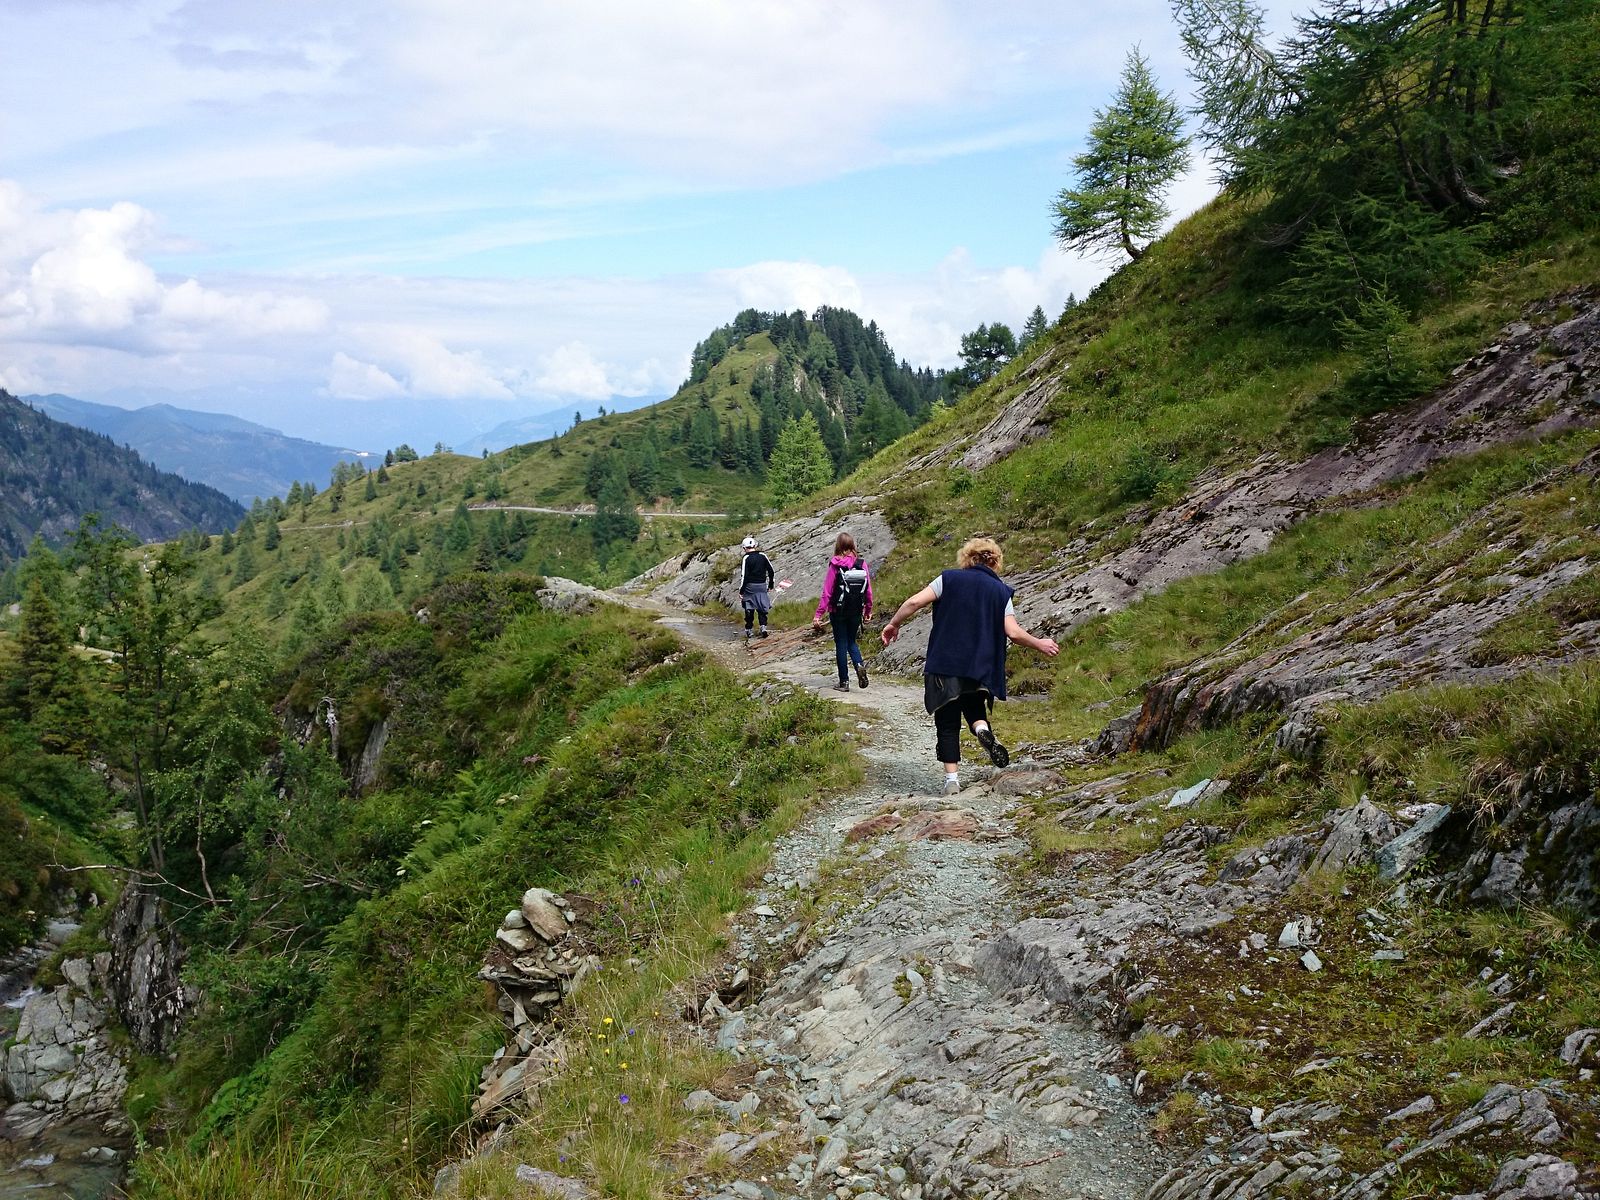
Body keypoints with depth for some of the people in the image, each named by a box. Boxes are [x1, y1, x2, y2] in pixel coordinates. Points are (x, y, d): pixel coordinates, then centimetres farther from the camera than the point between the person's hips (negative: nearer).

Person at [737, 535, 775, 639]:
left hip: (750, 586, -3)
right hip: (762, 586, 3)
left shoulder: (746, 558, -11)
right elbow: (771, 571, 7)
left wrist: (741, 591, -7)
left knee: (749, 609, 8)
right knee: (762, 608, 9)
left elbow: (744, 576, -13)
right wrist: (771, 584, 19)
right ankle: (763, 627, -6)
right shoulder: (763, 556, 2)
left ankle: (749, 630, 12)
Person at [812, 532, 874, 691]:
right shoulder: (862, 563, -3)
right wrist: (868, 610, 13)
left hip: (838, 612, -3)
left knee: (841, 644, 8)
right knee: (852, 642, 19)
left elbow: (827, 592, -13)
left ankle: (844, 681, 12)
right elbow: (868, 590, 0)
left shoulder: (835, 565, -12)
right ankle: (860, 665, -7)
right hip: (856, 612, 3)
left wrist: (818, 615, -10)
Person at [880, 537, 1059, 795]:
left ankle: (952, 780, -1)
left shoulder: (949, 579, 3)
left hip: (945, 663, -1)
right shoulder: (1001, 591, 5)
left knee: (948, 723, 7)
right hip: (982, 667, 1)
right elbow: (1013, 633, -3)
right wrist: (1039, 644, 14)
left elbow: (915, 602, -6)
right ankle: (983, 729, -12)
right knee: (974, 707, 23)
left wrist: (894, 624, 9)